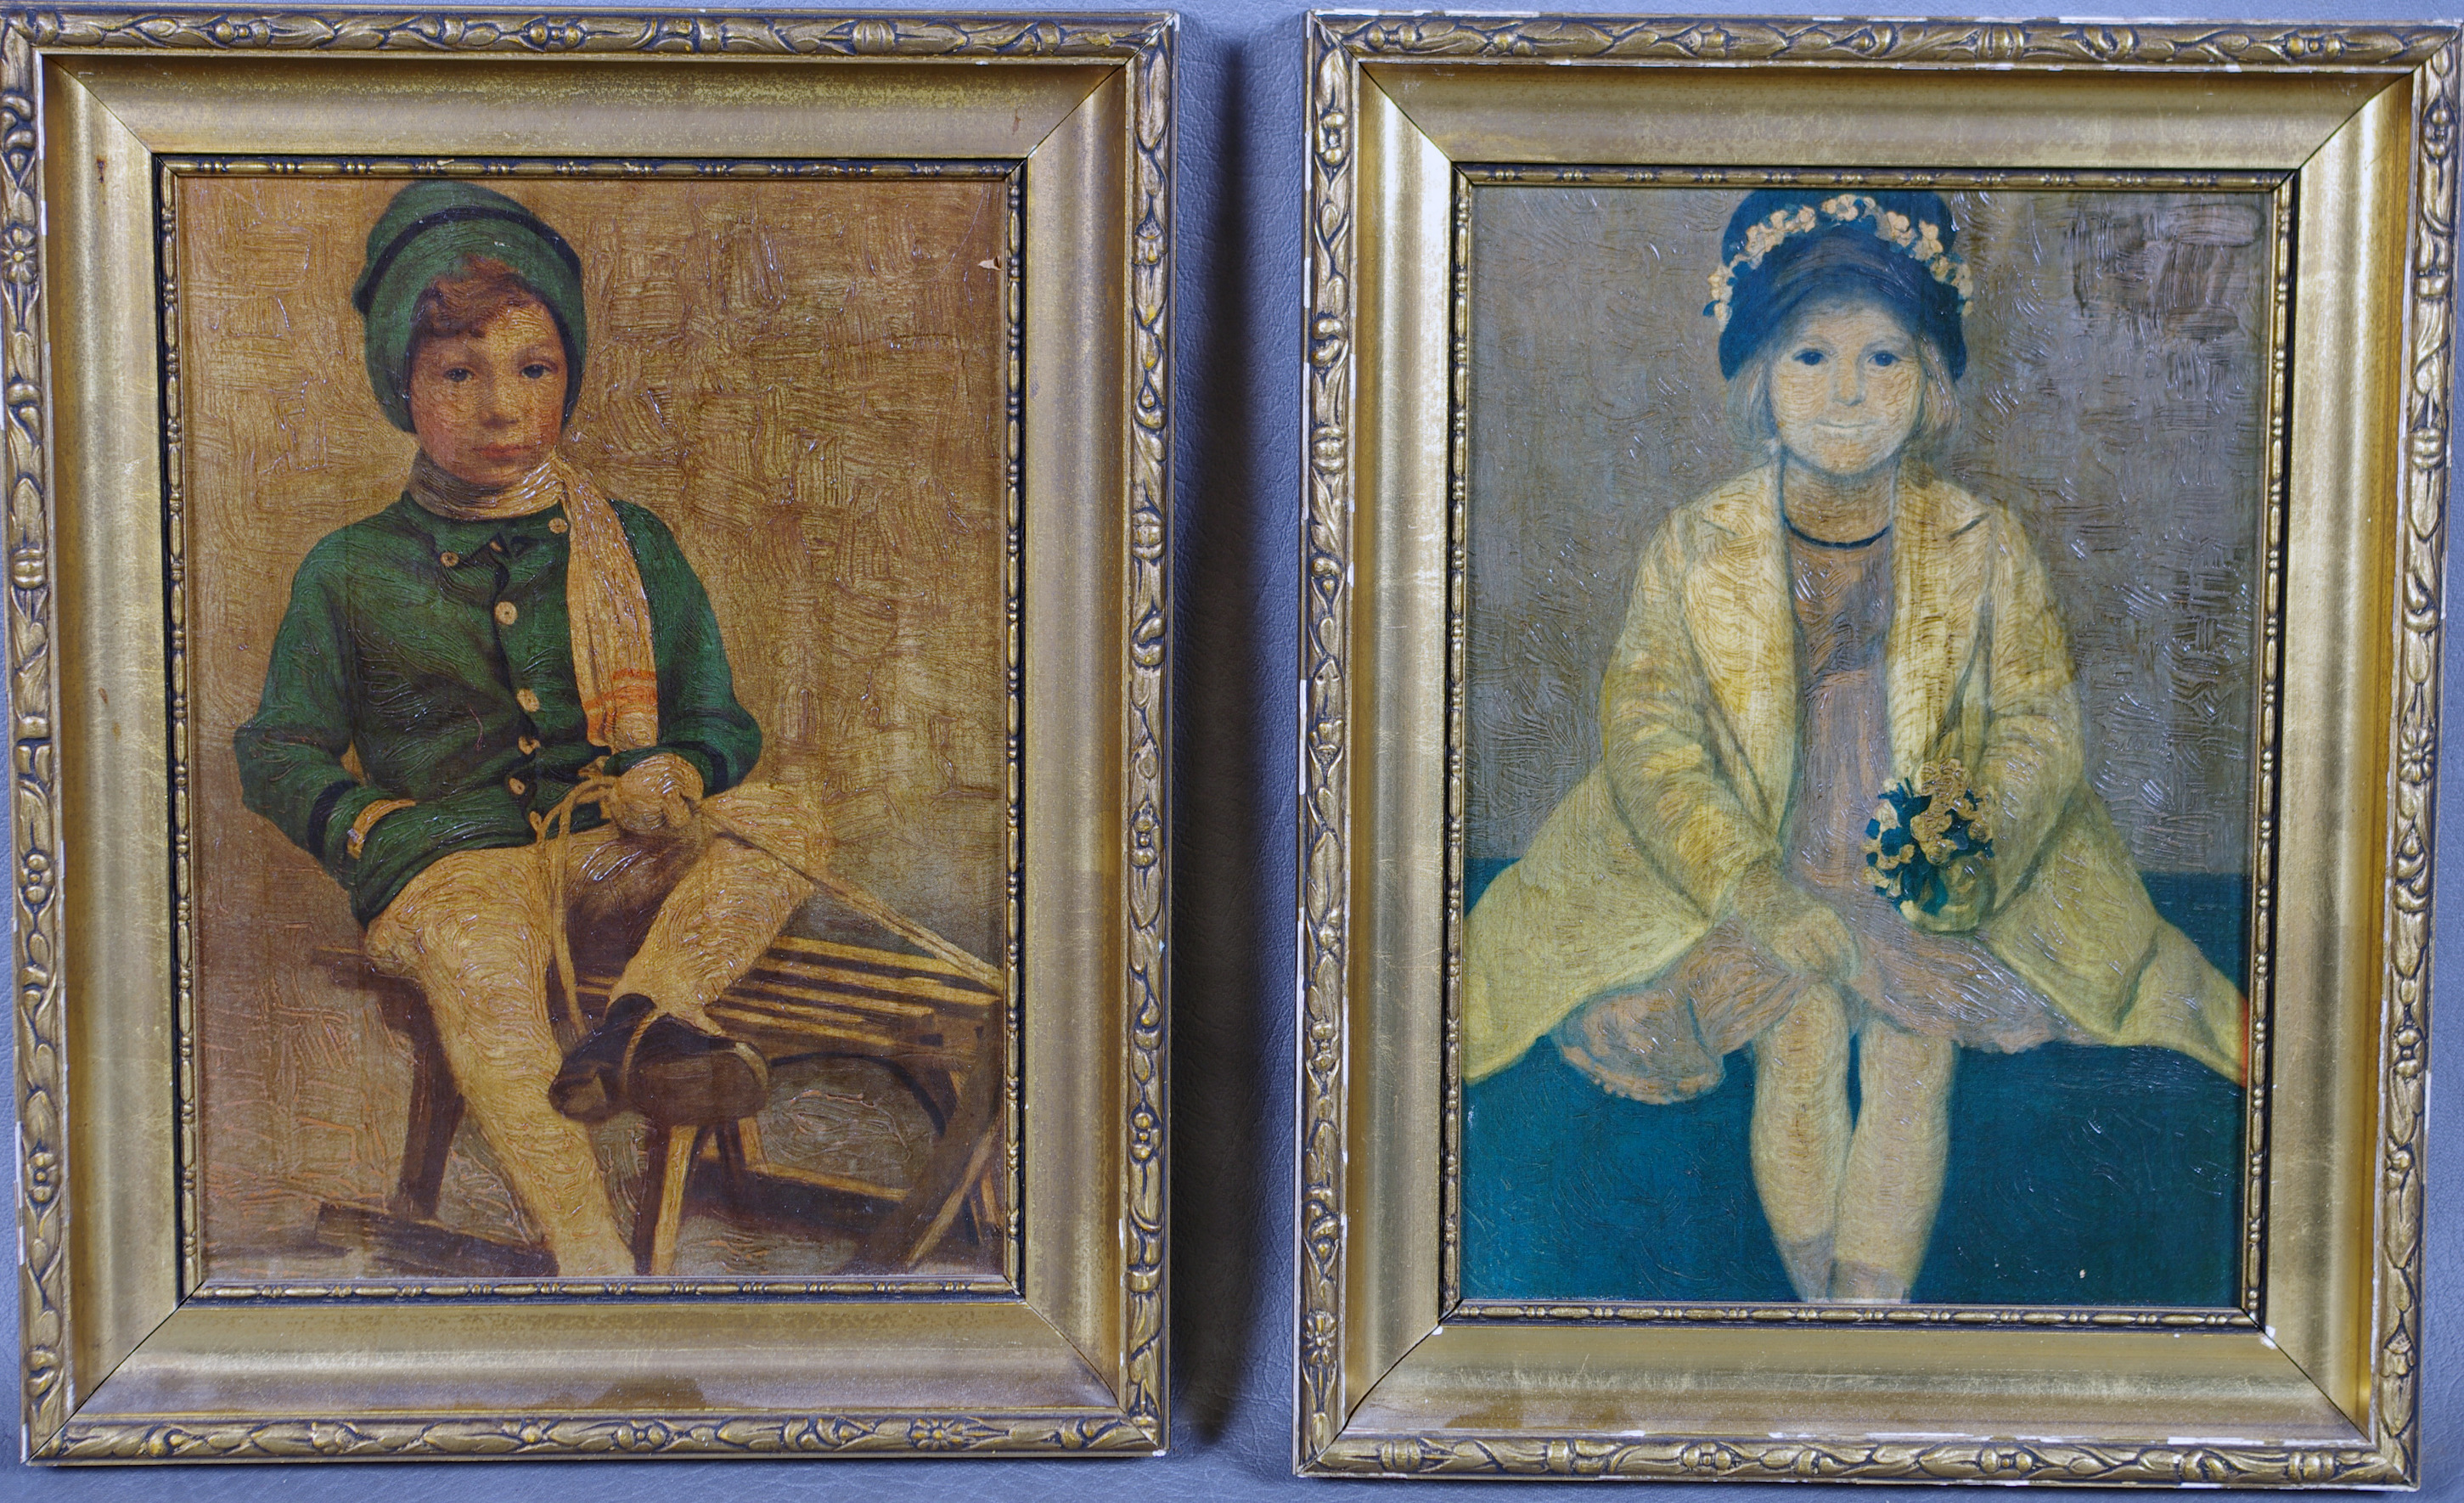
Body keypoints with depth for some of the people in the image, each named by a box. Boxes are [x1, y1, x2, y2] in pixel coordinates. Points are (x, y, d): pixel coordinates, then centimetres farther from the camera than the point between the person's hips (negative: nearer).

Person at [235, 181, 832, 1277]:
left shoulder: (631, 546, 14)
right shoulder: (350, 571, 10)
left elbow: (714, 717, 16)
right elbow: (278, 752, 15)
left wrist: (673, 772, -9)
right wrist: (367, 824, -6)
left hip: (607, 846, 3)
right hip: (444, 861, -3)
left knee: (784, 829, -21)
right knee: (479, 971, -37)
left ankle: (644, 1019, -42)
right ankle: (589, 1256, -46)